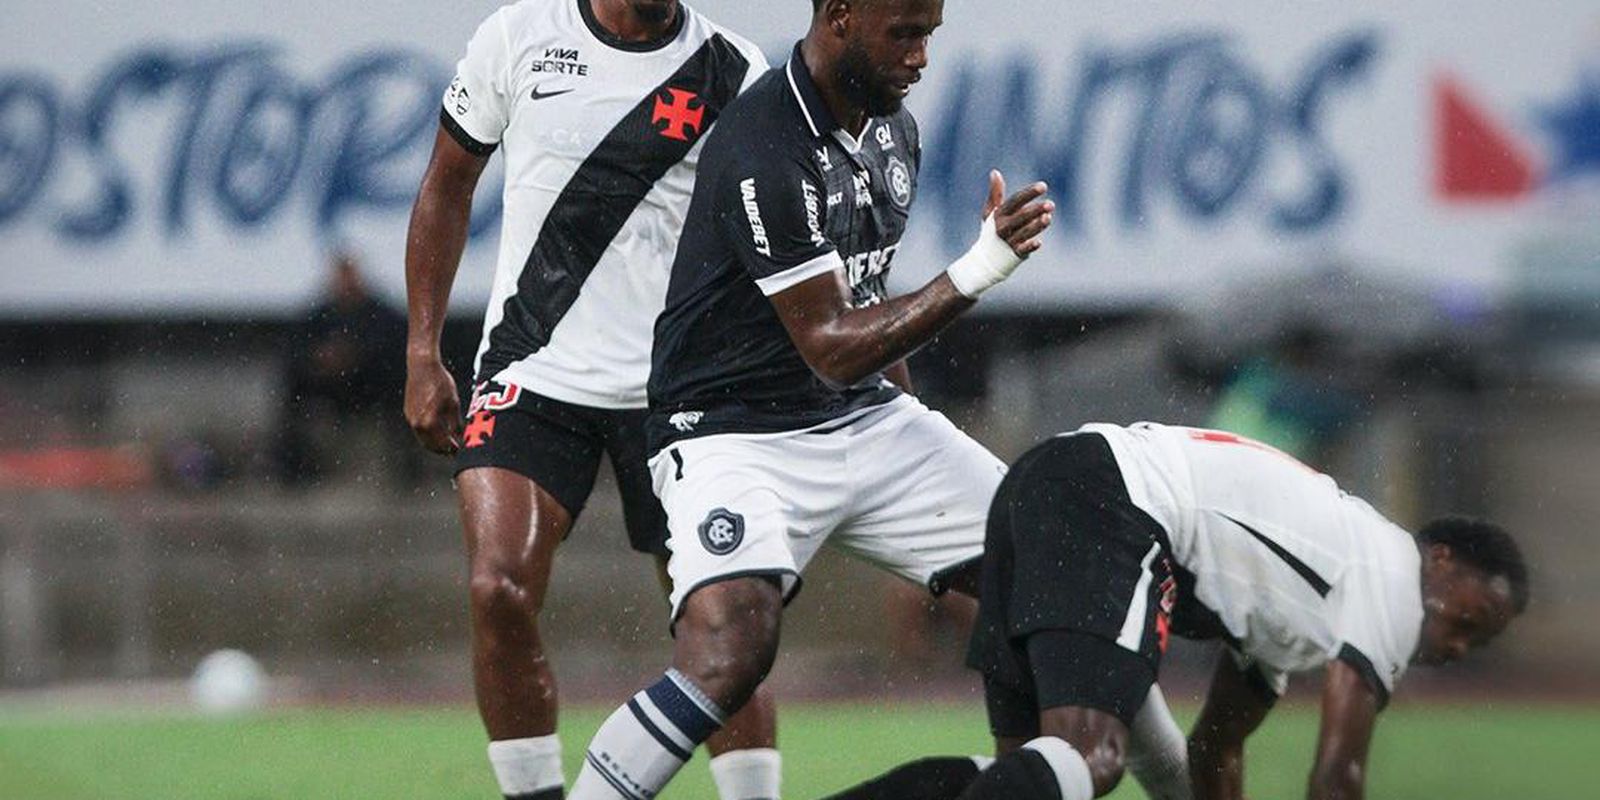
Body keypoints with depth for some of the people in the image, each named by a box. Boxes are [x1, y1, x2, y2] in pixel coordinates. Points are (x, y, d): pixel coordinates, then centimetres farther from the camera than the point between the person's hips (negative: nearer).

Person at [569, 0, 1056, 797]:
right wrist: (975, 273, -27)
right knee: (726, 662, -30)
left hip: (866, 423, 8)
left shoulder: (894, 130, 6)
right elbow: (831, 349, -22)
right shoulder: (763, 150, -23)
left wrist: (912, 429, 26)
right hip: (735, 433, -8)